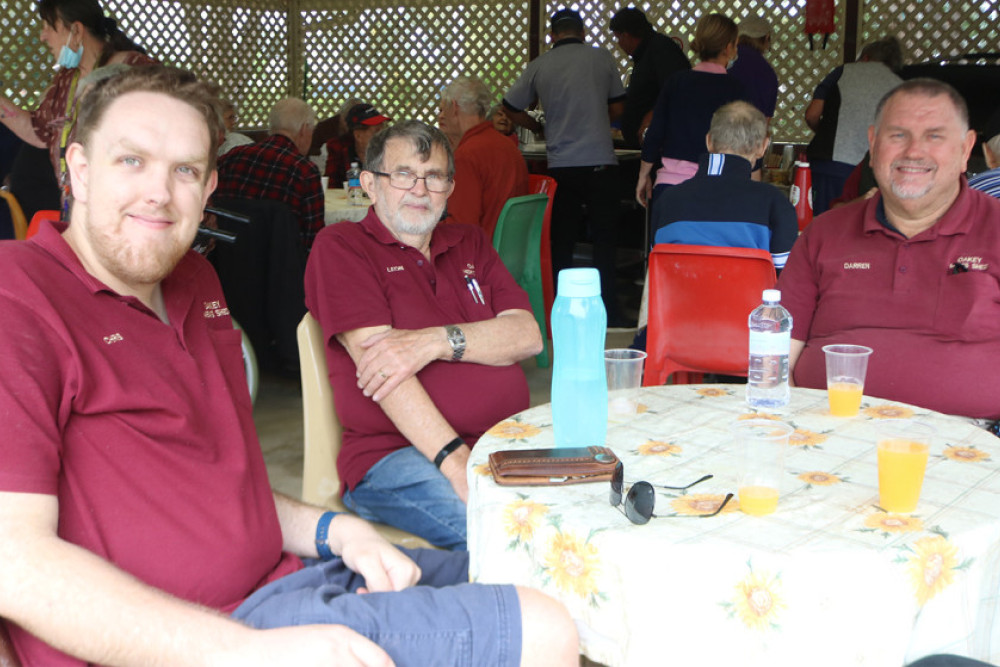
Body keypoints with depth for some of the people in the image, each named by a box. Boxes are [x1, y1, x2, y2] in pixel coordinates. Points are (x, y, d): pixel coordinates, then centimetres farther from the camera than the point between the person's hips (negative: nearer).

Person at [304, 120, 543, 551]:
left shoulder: (470, 245, 22)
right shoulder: (340, 246, 6)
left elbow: (527, 335, 7)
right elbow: (373, 352, -10)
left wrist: (435, 341, -12)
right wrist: (454, 459, -21)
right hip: (395, 453, -5)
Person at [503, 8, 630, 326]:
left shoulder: (539, 66, 4)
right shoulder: (601, 57, 2)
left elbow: (511, 108, 12)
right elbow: (618, 108, 10)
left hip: (561, 166, 1)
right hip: (600, 162, -1)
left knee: (561, 241, 9)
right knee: (605, 240, 5)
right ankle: (608, 311, 3)